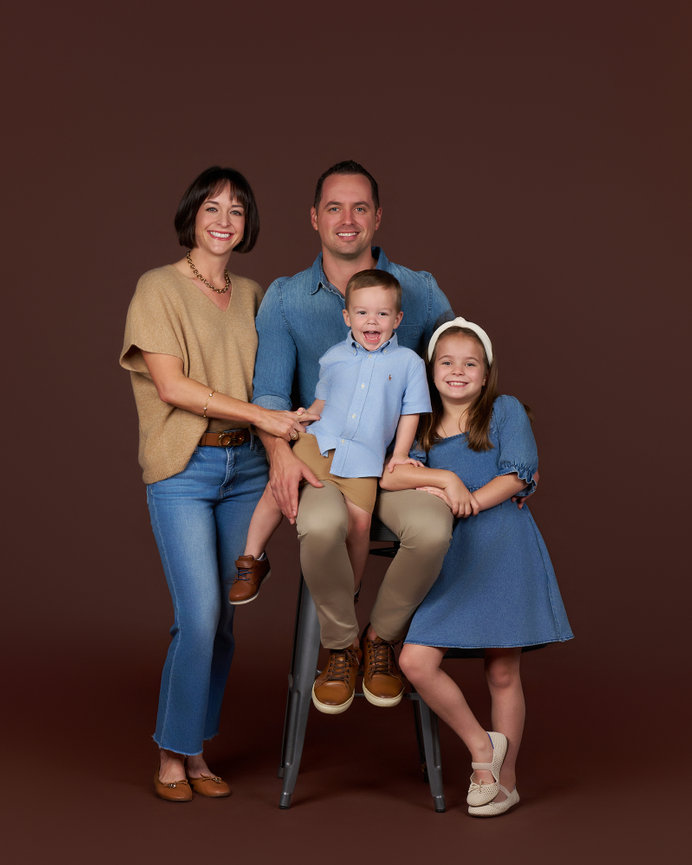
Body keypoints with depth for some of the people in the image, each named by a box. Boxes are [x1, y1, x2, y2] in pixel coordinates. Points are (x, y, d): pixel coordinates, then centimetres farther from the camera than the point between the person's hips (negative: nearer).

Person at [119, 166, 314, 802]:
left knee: (224, 618, 6)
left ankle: (197, 752, 18)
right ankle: (172, 754, 6)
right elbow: (171, 385, -11)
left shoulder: (252, 295, 13)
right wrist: (261, 415, -13)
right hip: (183, 470, -5)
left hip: (245, 467, 5)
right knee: (199, 614, -11)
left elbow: (263, 382, 15)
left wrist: (282, 450, -1)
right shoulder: (159, 288, -3)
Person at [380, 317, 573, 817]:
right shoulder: (423, 427, 15)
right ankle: (481, 746, 11)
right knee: (416, 661, -10)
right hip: (450, 558, 3)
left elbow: (517, 475, -6)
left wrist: (461, 503, -11)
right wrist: (444, 479, -15)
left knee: (502, 672, 2)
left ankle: (506, 781, 18)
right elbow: (389, 475, -2)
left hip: (503, 550, -3)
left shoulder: (506, 411, 6)